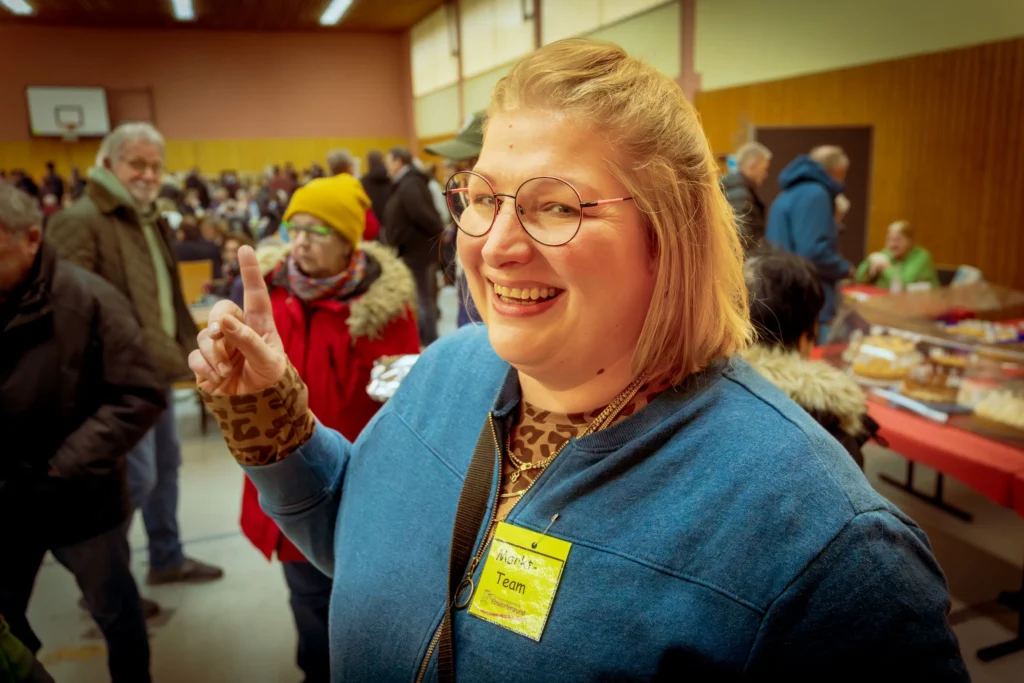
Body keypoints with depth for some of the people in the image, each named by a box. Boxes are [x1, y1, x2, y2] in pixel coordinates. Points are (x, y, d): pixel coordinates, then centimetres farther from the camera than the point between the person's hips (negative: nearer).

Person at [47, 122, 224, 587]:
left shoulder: (152, 220, 14)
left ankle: (167, 558, 34)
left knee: (166, 465, 18)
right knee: (136, 477, -4)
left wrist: (186, 350, 13)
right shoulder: (79, 222, -15)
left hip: (159, 368, 9)